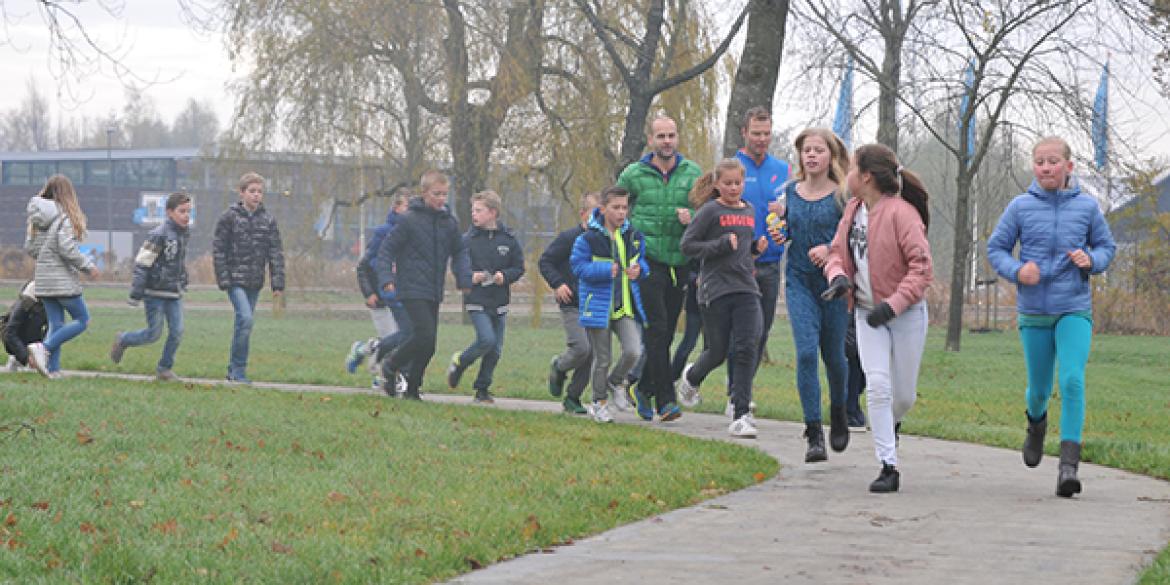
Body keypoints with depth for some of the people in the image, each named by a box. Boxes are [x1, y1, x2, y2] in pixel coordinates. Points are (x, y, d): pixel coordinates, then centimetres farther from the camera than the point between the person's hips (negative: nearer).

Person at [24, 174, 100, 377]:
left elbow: (29, 247, 10)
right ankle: (44, 348, -10)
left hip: (43, 280, 7)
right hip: (63, 280, -7)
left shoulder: (38, 217, 7)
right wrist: (88, 266, -9)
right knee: (82, 320, 4)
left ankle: (53, 369, 4)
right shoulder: (65, 216, -15)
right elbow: (67, 248, -21)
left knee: (56, 324, 12)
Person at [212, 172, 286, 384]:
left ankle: (233, 370, 19)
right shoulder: (230, 217, -3)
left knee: (244, 322, 9)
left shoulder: (268, 220, 7)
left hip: (255, 282, 4)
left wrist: (278, 283, 0)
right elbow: (218, 249, -3)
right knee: (245, 318, -18)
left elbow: (276, 253, 7)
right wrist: (223, 279, -10)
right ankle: (239, 369, -10)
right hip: (236, 279, -4)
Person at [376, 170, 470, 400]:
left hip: (434, 292, 6)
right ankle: (391, 365, 5)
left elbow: (458, 252, 17)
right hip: (412, 289, -6)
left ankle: (412, 388, 20)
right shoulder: (409, 220, -9)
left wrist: (464, 277, 2)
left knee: (428, 345, 6)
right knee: (424, 336, -18)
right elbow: (387, 248, -6)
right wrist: (386, 277, -18)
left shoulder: (449, 222, 7)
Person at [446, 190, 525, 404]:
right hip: (476, 301, -3)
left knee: (495, 349, 4)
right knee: (487, 339, -19)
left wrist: (504, 276, -12)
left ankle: (482, 388, 18)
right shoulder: (467, 239, -1)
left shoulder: (509, 239, 2)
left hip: (499, 303, 3)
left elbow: (519, 268, 7)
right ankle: (458, 363, 7)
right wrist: (470, 277, -18)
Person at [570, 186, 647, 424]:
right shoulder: (588, 239, -8)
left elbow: (643, 261, 19)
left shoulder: (634, 237, 6)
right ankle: (599, 402, 24)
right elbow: (579, 267, -8)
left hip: (626, 306, 3)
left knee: (633, 351, -13)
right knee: (601, 359, 5)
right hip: (599, 306, -3)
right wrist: (606, 270, -20)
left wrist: (639, 269, -5)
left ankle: (614, 382, 17)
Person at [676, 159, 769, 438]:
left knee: (747, 349, -9)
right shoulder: (710, 211, -5)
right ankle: (691, 377, 41)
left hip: (746, 289, 4)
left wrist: (756, 247, 6)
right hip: (716, 289, -4)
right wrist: (721, 246, -17)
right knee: (718, 351, 6)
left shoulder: (749, 211, 13)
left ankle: (741, 415, -8)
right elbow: (687, 245, -7)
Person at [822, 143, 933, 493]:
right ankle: (888, 467, -6)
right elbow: (837, 252, 13)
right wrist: (838, 276, -10)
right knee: (877, 386, -10)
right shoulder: (852, 210, 4)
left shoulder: (901, 212, -18)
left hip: (905, 313, -4)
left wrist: (893, 304, -26)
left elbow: (922, 267, -20)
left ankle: (890, 424, 42)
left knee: (904, 395, 6)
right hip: (867, 313, 4)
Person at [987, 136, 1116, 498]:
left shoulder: (1087, 207, -1)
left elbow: (1107, 247, 11)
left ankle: (1069, 464, -19)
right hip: (1033, 311, 1)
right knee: (1039, 387, 13)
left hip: (1074, 309, -1)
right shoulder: (1020, 207, -3)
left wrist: (1091, 260, -11)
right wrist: (1017, 271, -15)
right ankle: (1036, 421, 50)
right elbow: (995, 248, 4)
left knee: (1072, 380, -19)